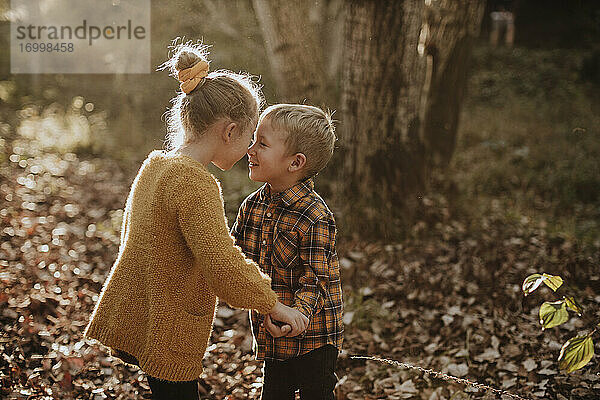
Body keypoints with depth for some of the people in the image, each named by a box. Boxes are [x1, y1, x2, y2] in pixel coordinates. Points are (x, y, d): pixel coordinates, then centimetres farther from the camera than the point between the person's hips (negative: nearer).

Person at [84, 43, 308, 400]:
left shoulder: (154, 166, 7)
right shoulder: (196, 183, -22)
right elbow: (223, 266, -26)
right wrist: (275, 306, -13)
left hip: (129, 317, 9)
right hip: (164, 338, -9)